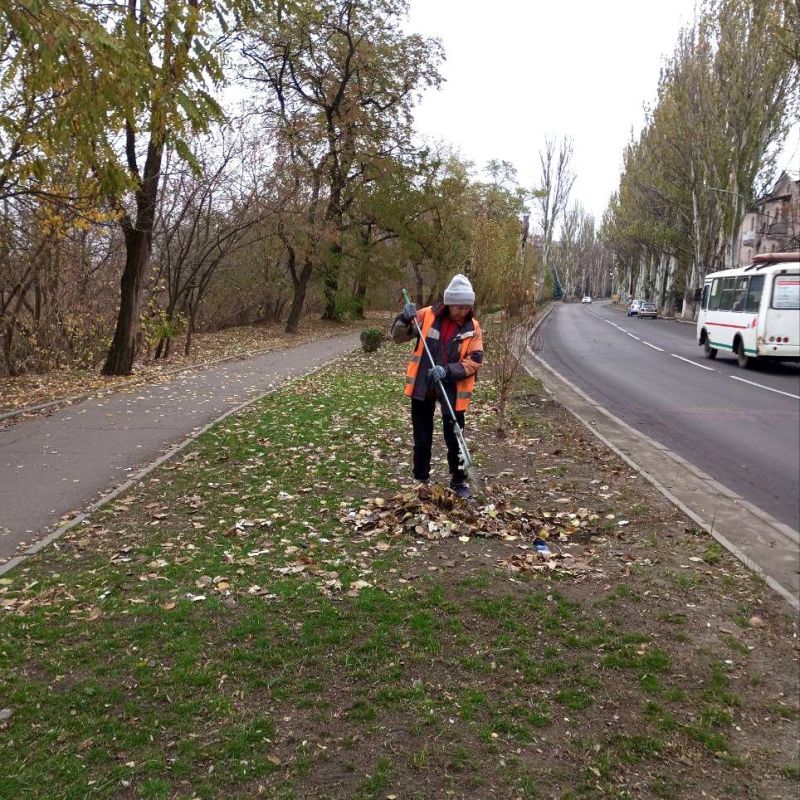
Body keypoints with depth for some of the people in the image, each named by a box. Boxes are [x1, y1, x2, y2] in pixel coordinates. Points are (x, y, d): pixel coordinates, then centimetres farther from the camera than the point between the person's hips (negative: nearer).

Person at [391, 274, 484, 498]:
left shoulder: (472, 327, -5)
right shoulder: (428, 315, -5)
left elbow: (475, 361, -9)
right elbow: (397, 336, 0)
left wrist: (448, 370, -24)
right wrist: (405, 319, -21)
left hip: (453, 390, -1)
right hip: (422, 386, 1)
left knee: (454, 438, 6)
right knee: (422, 437, 12)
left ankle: (459, 482, 23)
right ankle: (421, 479, 27)